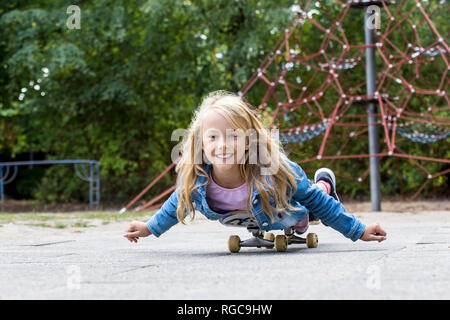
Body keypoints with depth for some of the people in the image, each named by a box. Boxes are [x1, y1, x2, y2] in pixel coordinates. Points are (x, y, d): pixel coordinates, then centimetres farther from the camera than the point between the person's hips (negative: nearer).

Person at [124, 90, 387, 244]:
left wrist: (359, 231, -23)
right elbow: (179, 202, -13)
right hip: (252, 220, 3)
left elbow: (316, 201, -30)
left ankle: (324, 182, 56)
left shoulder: (276, 172, -47)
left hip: (289, 212, -3)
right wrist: (150, 228, -1)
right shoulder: (196, 180, -39)